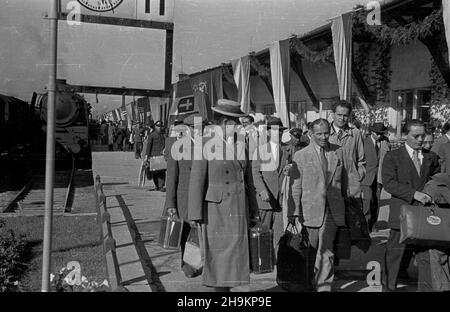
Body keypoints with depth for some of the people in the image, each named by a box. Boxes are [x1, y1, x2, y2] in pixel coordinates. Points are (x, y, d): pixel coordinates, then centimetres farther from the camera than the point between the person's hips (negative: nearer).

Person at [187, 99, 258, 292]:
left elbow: (248, 179, 13)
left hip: (239, 208, 5)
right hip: (215, 208, -5)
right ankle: (218, 287, 18)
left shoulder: (241, 144, 8)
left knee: (235, 252, 10)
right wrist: (196, 214, -12)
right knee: (217, 253, 3)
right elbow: (196, 180, -9)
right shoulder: (206, 144, -7)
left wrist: (253, 211, 14)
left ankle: (228, 286, 25)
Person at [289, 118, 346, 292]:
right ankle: (308, 281, 28)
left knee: (326, 249, -1)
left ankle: (323, 286, 9)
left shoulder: (339, 152, 9)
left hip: (332, 209, 1)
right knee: (312, 249, 9)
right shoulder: (301, 156, 1)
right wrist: (296, 210, -5)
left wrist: (345, 204, 9)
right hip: (311, 209, -1)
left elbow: (343, 179, 13)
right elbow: (296, 186, 0)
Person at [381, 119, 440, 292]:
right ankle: (388, 287, 23)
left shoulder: (431, 157, 12)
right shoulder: (392, 157, -2)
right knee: (394, 254, 6)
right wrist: (414, 194, -21)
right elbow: (388, 183, -12)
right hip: (402, 213, -3)